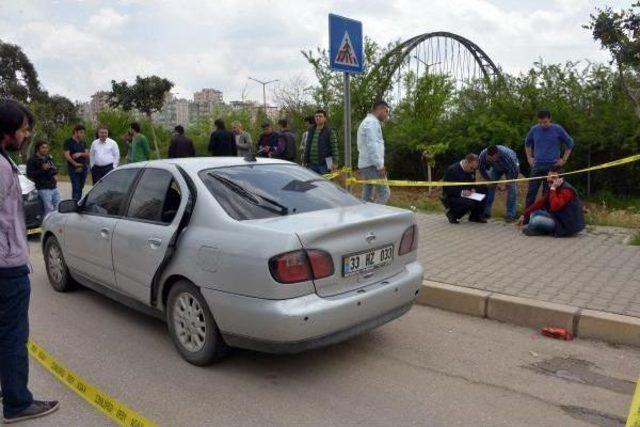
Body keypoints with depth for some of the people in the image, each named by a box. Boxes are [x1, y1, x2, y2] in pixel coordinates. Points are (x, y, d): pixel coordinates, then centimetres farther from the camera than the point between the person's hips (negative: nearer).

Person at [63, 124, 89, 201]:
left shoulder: (83, 143, 16)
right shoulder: (68, 142, -3)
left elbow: (87, 154, 8)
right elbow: (67, 155, -11)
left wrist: (80, 154, -12)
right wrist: (75, 164, -17)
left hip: (83, 168, 6)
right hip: (73, 169, -6)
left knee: (80, 188, 10)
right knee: (76, 188, -11)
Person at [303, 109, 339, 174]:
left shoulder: (330, 131, -3)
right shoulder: (311, 131, 15)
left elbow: (334, 147, -9)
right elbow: (307, 147, 18)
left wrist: (335, 162, -16)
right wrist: (305, 162, 15)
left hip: (324, 164, -6)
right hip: (311, 164, 6)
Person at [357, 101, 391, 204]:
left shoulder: (367, 122, 24)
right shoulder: (372, 122, -10)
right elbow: (373, 146, -19)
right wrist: (380, 165, -20)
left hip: (365, 165, 10)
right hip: (372, 165, -10)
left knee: (367, 196, 9)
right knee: (384, 192, -10)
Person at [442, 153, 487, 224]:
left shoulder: (471, 170, 1)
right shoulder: (452, 170, -21)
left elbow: (472, 183, 16)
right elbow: (447, 189, -22)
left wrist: (473, 189, -7)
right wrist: (461, 192, -31)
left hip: (465, 194, 8)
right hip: (450, 197, -7)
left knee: (483, 191, -9)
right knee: (470, 203, -32)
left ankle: (475, 216, 7)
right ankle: (451, 214, -5)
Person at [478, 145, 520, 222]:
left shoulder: (507, 155, -42)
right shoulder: (482, 155, -33)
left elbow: (514, 172, -31)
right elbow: (482, 170, -14)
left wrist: (506, 185, -26)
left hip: (511, 166, -3)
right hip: (496, 168, 4)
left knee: (512, 187, -18)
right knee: (490, 186, -8)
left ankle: (511, 215, -15)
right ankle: (486, 213, 0)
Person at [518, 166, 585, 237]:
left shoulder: (566, 190, -21)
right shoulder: (552, 188, 7)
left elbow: (554, 207, -35)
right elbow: (540, 202, 10)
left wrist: (553, 189, -27)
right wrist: (525, 215, 4)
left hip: (569, 226, -10)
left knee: (536, 220, -27)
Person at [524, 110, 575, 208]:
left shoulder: (558, 129, -3)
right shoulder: (534, 129, 3)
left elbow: (570, 143, 8)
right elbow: (527, 143, 22)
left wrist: (564, 159, 3)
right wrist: (529, 157, 14)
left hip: (552, 166, -2)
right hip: (537, 165, 2)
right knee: (531, 192, -1)